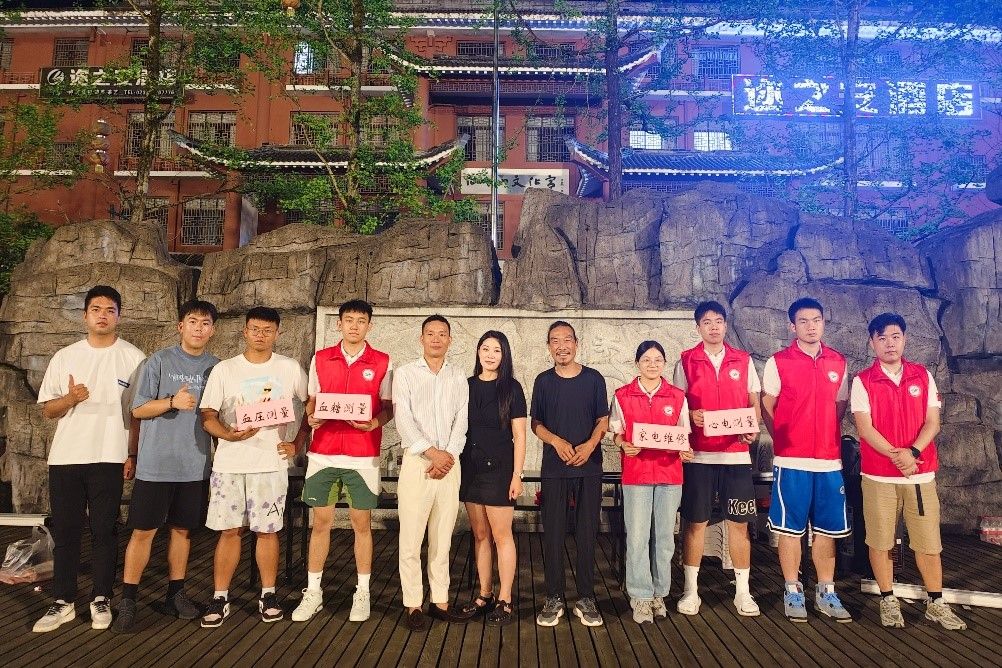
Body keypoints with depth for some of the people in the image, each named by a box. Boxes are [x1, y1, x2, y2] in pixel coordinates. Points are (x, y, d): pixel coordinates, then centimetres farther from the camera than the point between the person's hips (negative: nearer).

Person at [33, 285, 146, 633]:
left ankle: (101, 599, 15)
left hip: (109, 457, -2)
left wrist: (132, 454, -4)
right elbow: (48, 410, 8)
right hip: (65, 457, 3)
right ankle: (63, 601, 18)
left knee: (103, 530, 4)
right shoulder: (64, 357, 9)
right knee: (64, 530, 7)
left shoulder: (133, 357, 2)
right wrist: (70, 399, -13)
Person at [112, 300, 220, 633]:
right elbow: (138, 409, -3)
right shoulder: (159, 361, -2)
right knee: (143, 530, 2)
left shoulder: (216, 367, 7)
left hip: (195, 465, 3)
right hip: (156, 463, -3)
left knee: (182, 529, 12)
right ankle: (128, 600, 13)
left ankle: (176, 593, 24)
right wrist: (172, 402, -20)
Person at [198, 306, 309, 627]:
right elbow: (208, 416, 1)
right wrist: (230, 434, -18)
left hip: (271, 463, -1)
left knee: (268, 530, 5)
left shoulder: (290, 369, 3)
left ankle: (268, 595, 19)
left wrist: (296, 444, 2)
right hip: (229, 464, 1)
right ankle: (220, 598, 17)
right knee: (229, 530, 5)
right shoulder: (224, 370, 4)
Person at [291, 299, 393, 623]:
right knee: (320, 522, 8)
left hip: (363, 456, -2)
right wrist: (311, 417, -8)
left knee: (362, 524, 5)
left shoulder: (382, 363, 2)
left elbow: (388, 407, 4)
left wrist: (374, 423, -16)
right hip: (323, 453, 2)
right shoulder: (320, 359, 8)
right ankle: (313, 592, 21)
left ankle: (362, 594, 18)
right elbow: (312, 401, 13)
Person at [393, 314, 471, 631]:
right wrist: (431, 452, -13)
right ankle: (413, 605, 8)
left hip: (449, 463, 3)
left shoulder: (459, 377, 12)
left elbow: (461, 421, 5)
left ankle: (440, 601, 17)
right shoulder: (405, 374, 4)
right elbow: (404, 419, -6)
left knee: (443, 537, 9)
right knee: (411, 536, -2)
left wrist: (449, 455, -9)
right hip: (416, 462, -3)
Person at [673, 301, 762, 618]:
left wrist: (753, 428, -8)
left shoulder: (744, 360, 9)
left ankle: (743, 591, 18)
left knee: (739, 521, 5)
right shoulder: (686, 361, 5)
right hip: (698, 454, -1)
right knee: (696, 521, 4)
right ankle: (691, 589, 16)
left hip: (736, 453, 1)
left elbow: (754, 402, 10)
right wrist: (690, 415, -15)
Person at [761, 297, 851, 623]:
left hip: (830, 459, 4)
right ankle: (793, 592, 16)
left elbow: (841, 404, 17)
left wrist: (827, 434, 7)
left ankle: (826, 593, 23)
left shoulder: (838, 362, 8)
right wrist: (784, 440, -1)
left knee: (827, 529, 11)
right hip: (791, 461, -3)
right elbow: (766, 407, 0)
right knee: (790, 528, 4)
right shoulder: (778, 362, -4)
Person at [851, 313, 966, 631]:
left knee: (929, 541, 7)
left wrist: (912, 452, -15)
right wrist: (897, 456, -19)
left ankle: (936, 603, 23)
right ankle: (888, 601, 20)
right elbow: (864, 428, -8)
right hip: (878, 475, -2)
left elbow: (932, 422, 1)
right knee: (880, 541, 5)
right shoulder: (862, 381, -2)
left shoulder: (923, 376, 6)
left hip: (921, 473, 2)